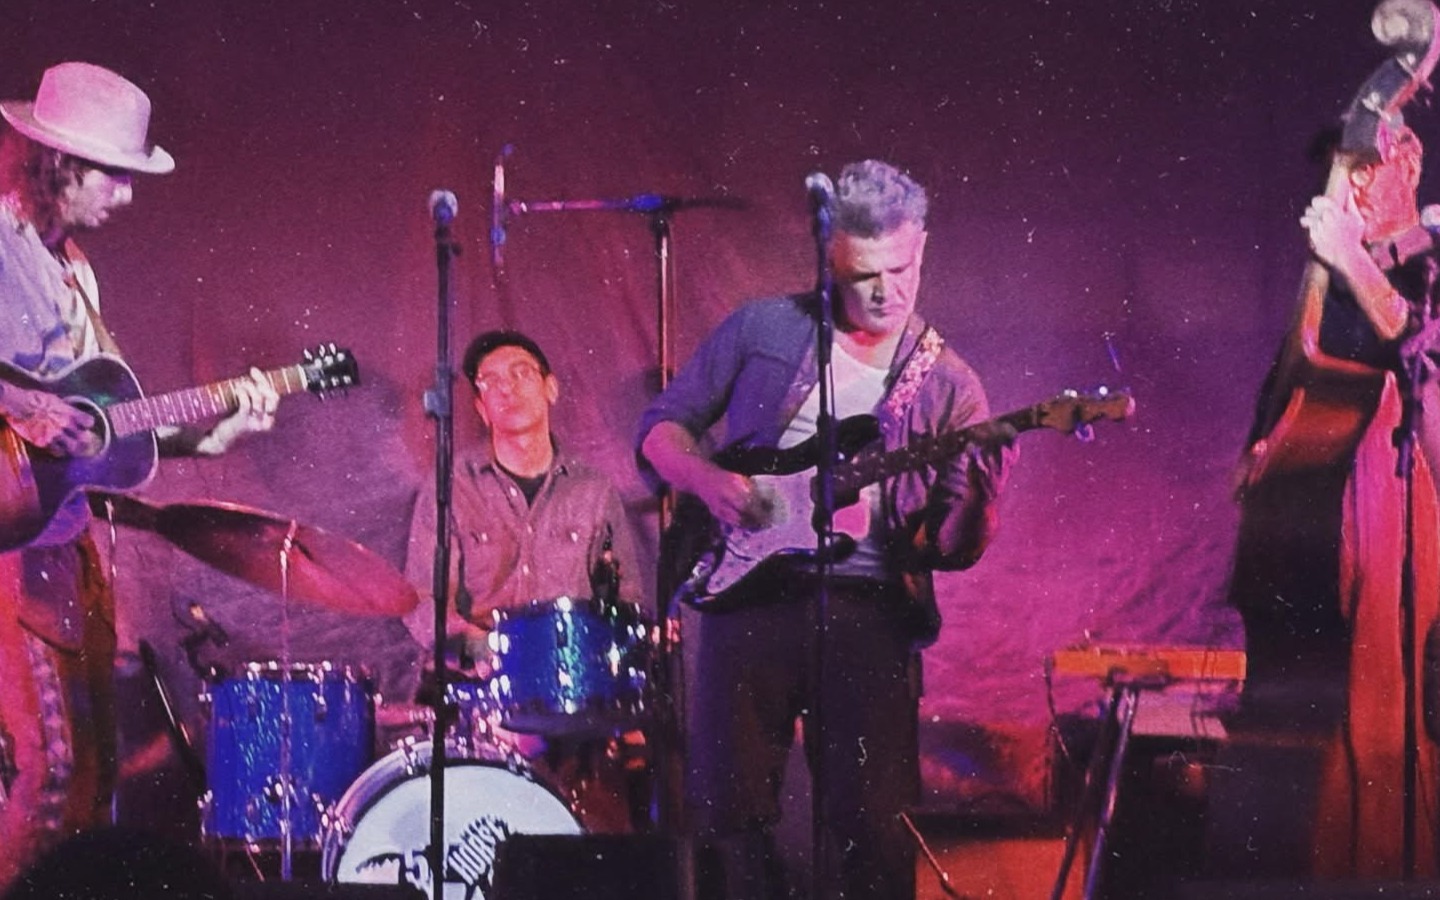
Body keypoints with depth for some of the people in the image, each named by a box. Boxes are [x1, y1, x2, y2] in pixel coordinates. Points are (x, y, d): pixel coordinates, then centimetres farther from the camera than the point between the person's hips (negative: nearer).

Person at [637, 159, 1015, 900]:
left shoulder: (947, 385, 6)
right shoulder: (764, 330, 7)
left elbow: (955, 547, 2)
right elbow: (661, 426, 13)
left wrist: (976, 497, -21)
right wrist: (708, 480, -8)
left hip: (870, 613, 0)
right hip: (747, 593, 0)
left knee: (875, 830, -4)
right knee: (730, 815, 3)